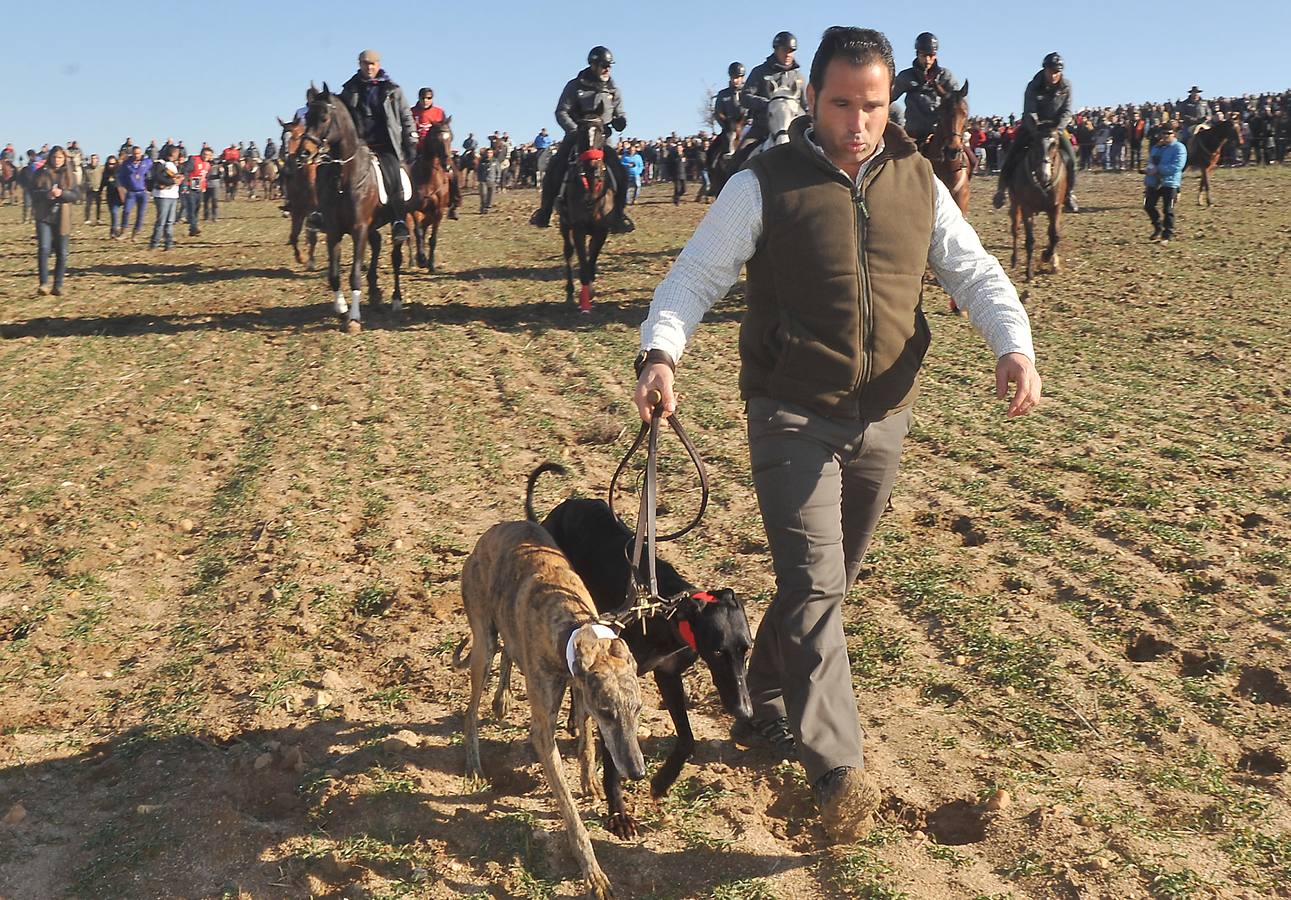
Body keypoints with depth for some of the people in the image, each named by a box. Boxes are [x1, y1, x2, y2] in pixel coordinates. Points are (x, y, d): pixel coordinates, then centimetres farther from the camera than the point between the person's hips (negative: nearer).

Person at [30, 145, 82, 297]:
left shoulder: (68, 175, 7)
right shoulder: (40, 173, 5)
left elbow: (77, 194, -1)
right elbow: (32, 191, 2)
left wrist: (61, 193, -18)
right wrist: (46, 194, -17)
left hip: (62, 218, 1)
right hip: (44, 217, -1)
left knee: (62, 253, 2)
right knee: (44, 249, -15)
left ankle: (58, 286, 10)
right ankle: (44, 284, -11)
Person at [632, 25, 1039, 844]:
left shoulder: (918, 184, 6)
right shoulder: (765, 185, -6)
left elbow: (976, 273, 5)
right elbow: (696, 277, -7)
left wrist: (1015, 346, -14)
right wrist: (661, 353, -26)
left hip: (883, 421, 5)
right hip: (794, 416, -4)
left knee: (825, 584, 16)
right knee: (813, 587, -11)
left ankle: (766, 713, 36)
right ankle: (839, 769, -5)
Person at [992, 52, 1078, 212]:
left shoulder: (1066, 86, -9)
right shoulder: (1033, 87, -17)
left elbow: (1066, 112, -9)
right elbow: (1029, 113, -21)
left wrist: (1058, 129, -24)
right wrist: (1037, 131, -34)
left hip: (1056, 126, 1)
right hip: (1032, 126, -1)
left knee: (1070, 157, -13)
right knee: (1012, 155, -13)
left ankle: (1069, 194, 0)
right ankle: (1001, 189, 2)